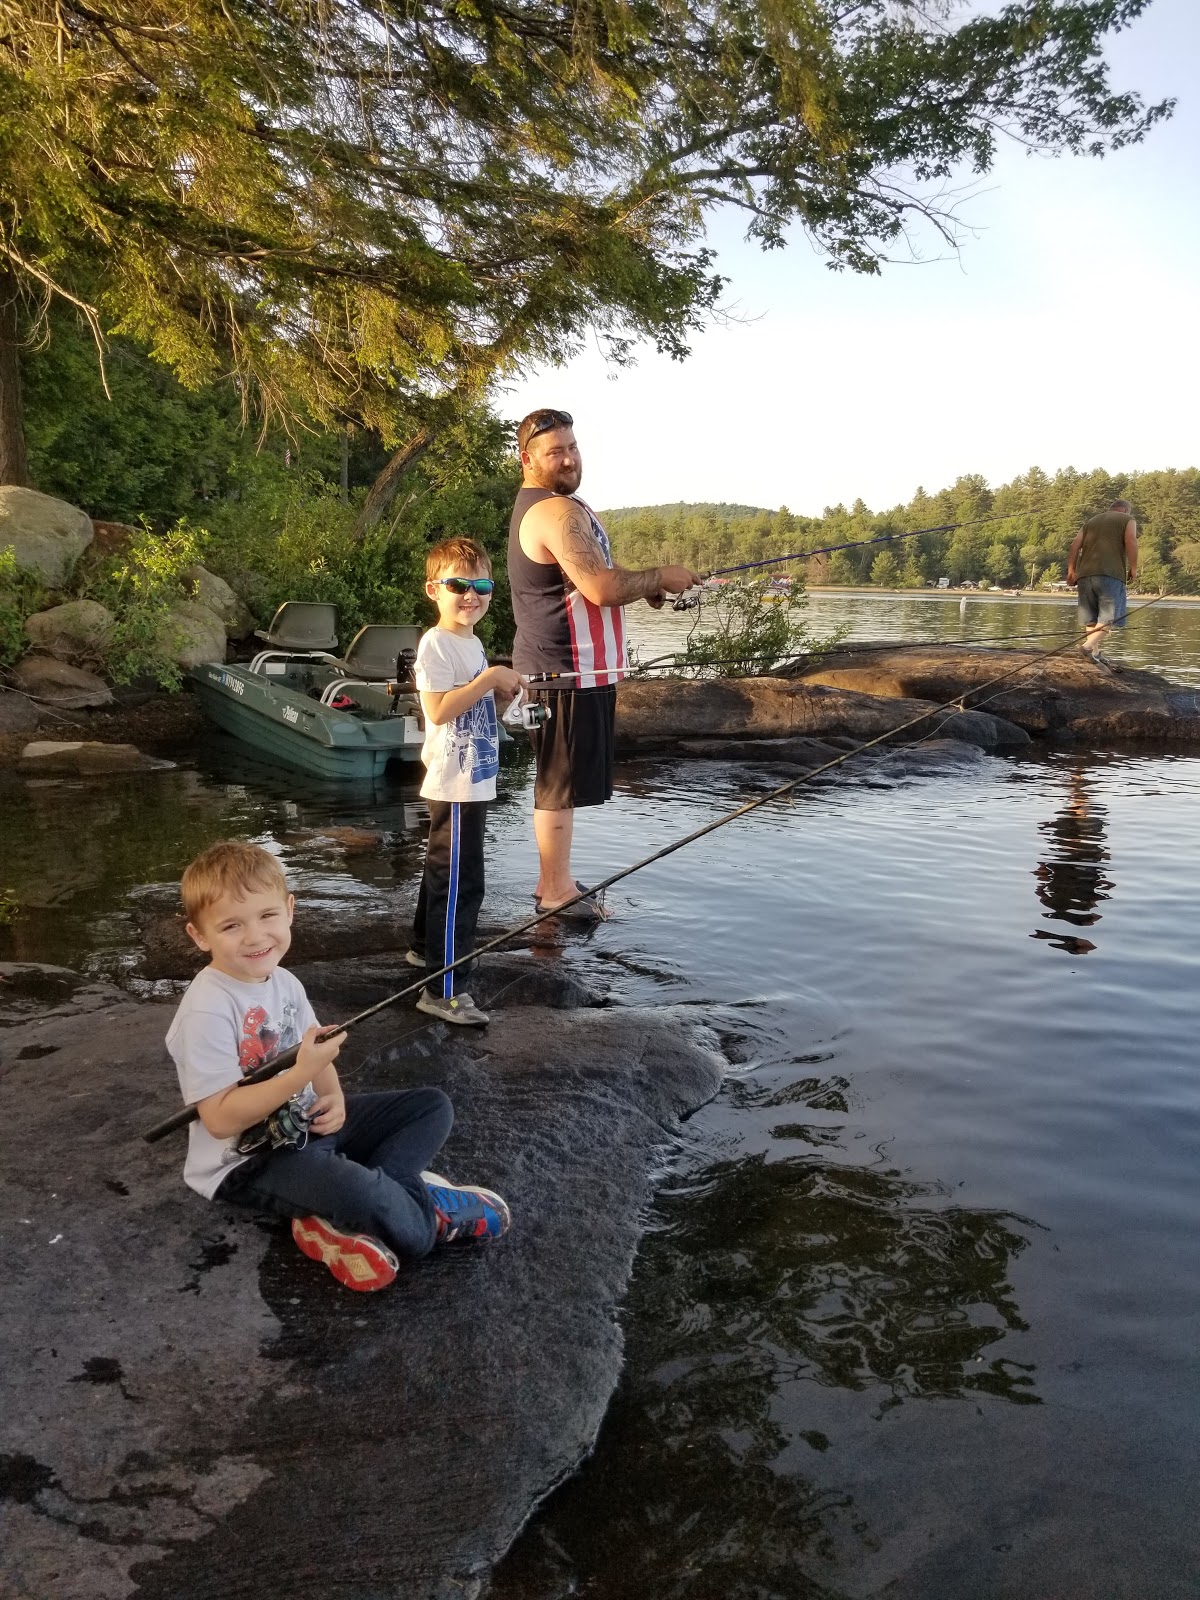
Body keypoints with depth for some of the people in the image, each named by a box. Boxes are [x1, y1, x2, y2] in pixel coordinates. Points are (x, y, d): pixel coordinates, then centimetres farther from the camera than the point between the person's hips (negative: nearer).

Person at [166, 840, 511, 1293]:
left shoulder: (284, 983, 2)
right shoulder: (208, 1010, -23)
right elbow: (220, 1118, -24)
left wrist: (333, 1098, -9)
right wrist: (300, 1074, -30)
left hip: (306, 1125, 9)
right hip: (247, 1162, -9)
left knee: (433, 1107, 5)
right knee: (353, 1189, -38)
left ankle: (342, 1220, -13)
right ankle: (427, 1214, -4)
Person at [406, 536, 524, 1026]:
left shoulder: (471, 644, 14)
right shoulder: (436, 645, -15)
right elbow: (439, 710, -25)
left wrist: (501, 695, 4)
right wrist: (489, 678, -23)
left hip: (474, 781, 10)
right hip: (454, 784, -10)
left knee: (444, 869, 23)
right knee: (460, 880, -10)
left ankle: (426, 947, 40)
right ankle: (444, 990, -5)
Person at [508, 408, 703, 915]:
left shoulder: (535, 506, 16)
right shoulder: (558, 512, -18)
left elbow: (584, 581, 22)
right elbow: (602, 589, -26)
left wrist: (643, 587, 9)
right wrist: (660, 577, -10)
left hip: (560, 666, 11)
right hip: (569, 670, -11)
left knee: (559, 780, 17)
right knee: (561, 784, -3)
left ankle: (554, 880, 28)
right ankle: (557, 893, 6)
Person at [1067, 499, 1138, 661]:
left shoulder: (1091, 521, 27)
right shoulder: (1128, 520, 14)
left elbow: (1075, 545, 15)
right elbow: (1130, 541, -5)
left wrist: (1071, 570, 15)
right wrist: (1133, 568, 0)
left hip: (1085, 574, 5)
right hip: (1111, 574, -5)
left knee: (1091, 618, 10)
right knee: (1108, 617, -7)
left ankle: (1095, 653, 8)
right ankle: (1088, 645, -27)